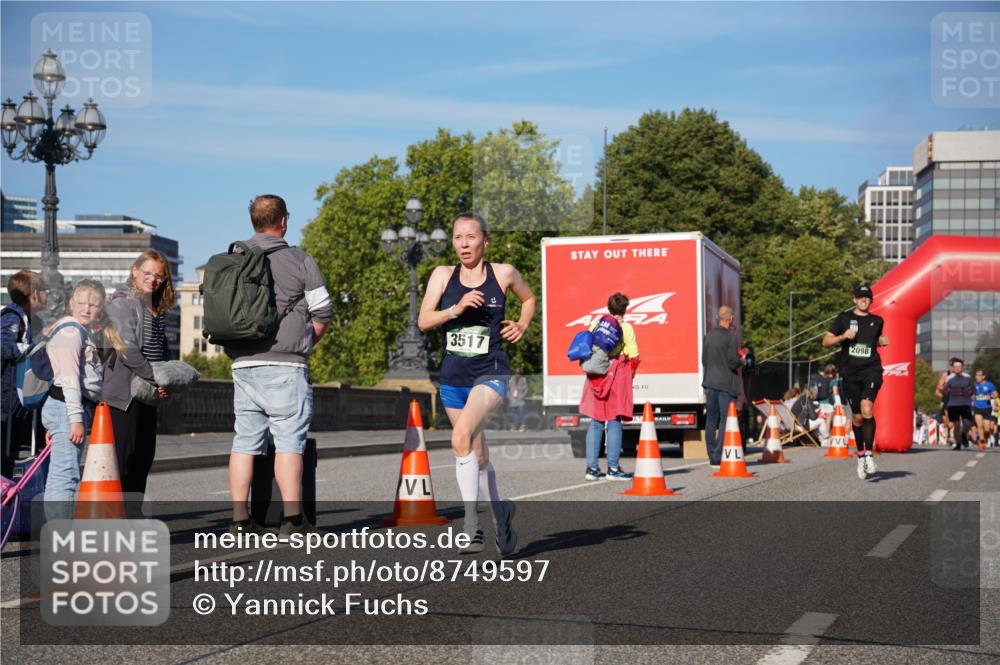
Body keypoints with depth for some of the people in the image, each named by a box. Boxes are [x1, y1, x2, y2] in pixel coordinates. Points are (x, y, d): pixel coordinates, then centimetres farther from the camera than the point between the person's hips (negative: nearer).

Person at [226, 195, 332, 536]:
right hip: (284, 366, -4)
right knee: (288, 441, -2)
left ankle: (240, 518, 8)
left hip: (242, 364, 4)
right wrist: (305, 343, 15)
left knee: (245, 441, 8)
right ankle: (292, 518, -7)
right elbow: (322, 312, -1)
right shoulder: (299, 260, -2)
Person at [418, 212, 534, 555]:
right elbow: (423, 321, -5)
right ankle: (500, 515, 35)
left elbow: (528, 298, 21)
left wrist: (521, 326, 4)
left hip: (490, 373, -4)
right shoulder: (443, 275, 3)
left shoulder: (503, 273, 1)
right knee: (477, 454, 15)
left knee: (462, 439, -27)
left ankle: (470, 522, -24)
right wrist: (455, 309, -20)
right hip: (453, 376, 4)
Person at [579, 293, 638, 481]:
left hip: (596, 377, 4)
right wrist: (629, 377, 10)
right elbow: (634, 357, -5)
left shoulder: (595, 324, 9)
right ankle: (613, 468, -4)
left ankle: (592, 468, 7)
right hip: (617, 376, -4)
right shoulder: (626, 327, -2)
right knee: (614, 421, -2)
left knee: (596, 422, 8)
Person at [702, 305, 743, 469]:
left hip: (710, 382, 7)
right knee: (726, 420, -3)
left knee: (711, 420, 10)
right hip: (726, 384, -6)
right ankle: (718, 457, -9)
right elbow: (733, 362, -15)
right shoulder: (731, 337, -12)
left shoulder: (708, 336, 9)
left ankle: (712, 457, 14)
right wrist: (741, 361, 4)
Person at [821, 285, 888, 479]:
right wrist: (843, 336, -13)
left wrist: (882, 341, 8)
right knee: (857, 417, 7)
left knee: (867, 410, -23)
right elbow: (826, 341, 3)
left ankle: (869, 454, -17)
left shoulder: (877, 321, 11)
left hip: (871, 370, 0)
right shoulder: (844, 318, 5)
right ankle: (860, 456, 26)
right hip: (850, 373, 1)